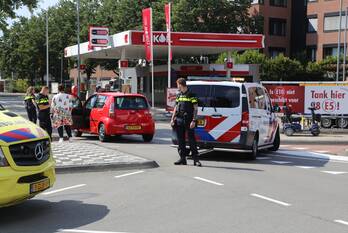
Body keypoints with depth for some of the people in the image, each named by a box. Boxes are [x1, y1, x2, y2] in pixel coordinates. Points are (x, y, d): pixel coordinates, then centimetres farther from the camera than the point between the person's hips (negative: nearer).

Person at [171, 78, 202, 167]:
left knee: (191, 139, -5)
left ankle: (195, 159, -2)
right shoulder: (178, 95, 13)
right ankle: (182, 158, 14)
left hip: (188, 120, -6)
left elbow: (195, 108, -7)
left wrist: (193, 121, -14)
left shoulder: (191, 95, -6)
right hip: (179, 120, 6)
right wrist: (172, 119, 11)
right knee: (180, 140, 8)